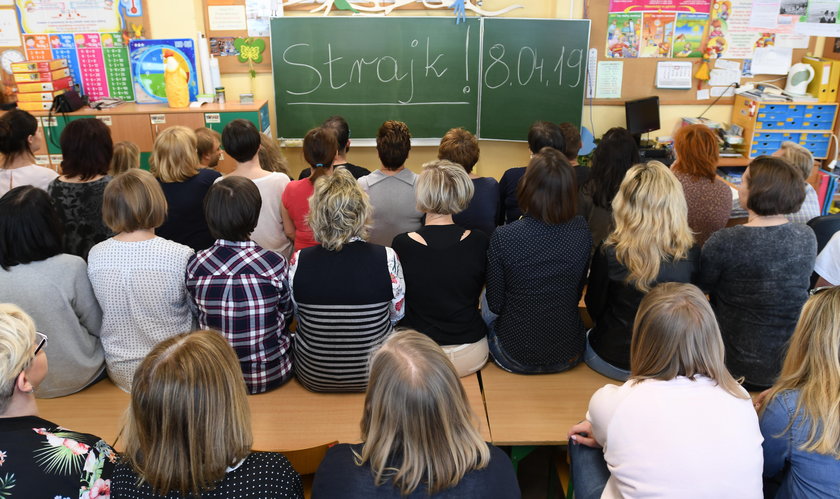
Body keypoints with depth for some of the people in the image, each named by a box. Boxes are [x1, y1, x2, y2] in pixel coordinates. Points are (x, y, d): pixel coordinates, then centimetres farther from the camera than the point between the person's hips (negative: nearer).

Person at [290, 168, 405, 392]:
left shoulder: (299, 262, -18)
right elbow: (397, 314, -3)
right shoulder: (387, 258, -21)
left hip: (313, 377, 1)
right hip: (374, 376, 0)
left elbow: (295, 314, 0)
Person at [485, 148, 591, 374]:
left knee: (487, 298, 27)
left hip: (515, 357, -3)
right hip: (569, 355, 3)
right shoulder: (581, 231, -14)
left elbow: (495, 304, -11)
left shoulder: (503, 238, -24)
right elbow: (577, 293, 2)